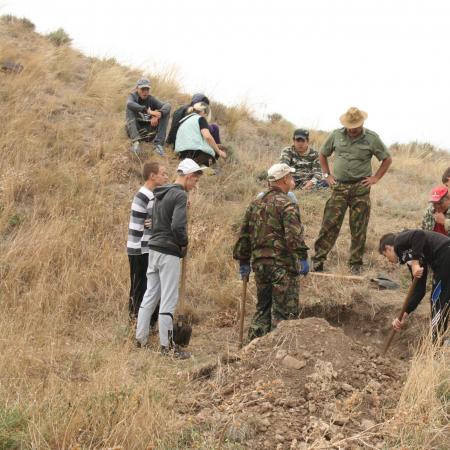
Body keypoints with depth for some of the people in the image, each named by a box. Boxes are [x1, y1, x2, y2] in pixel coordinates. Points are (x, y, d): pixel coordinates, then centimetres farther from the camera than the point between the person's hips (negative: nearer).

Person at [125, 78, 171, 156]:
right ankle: (136, 142, -42)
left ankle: (159, 144, -26)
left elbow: (167, 106, -17)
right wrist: (147, 111, -41)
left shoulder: (151, 99, 0)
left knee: (166, 112, -12)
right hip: (135, 131, -2)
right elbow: (129, 104, -31)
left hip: (149, 132, 2)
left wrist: (157, 115, -38)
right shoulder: (133, 96, -5)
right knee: (130, 109, -26)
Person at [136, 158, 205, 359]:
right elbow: (178, 226, -25)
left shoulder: (161, 194, 14)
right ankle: (167, 345, 2)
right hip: (169, 253, -9)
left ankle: (140, 338, 20)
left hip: (154, 249, 9)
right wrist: (184, 243, -7)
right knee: (168, 299, -2)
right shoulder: (180, 195, -14)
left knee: (150, 295, 15)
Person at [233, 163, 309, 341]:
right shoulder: (287, 205, -10)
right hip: (282, 265, -7)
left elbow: (244, 234, 16)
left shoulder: (255, 204, 14)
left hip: (259, 264, 7)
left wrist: (243, 261, 21)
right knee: (284, 311, -1)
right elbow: (294, 236, -20)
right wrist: (302, 258, -18)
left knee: (262, 309, 17)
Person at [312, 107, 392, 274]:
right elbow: (322, 155, 18)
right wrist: (327, 175, 10)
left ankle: (356, 263, 13)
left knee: (358, 228, 3)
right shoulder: (336, 135, 4)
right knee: (329, 224, -4)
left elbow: (387, 159, 8)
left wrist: (376, 178, 1)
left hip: (360, 187, -1)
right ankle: (318, 259, 1)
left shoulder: (371, 138, -1)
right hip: (339, 187, 1)